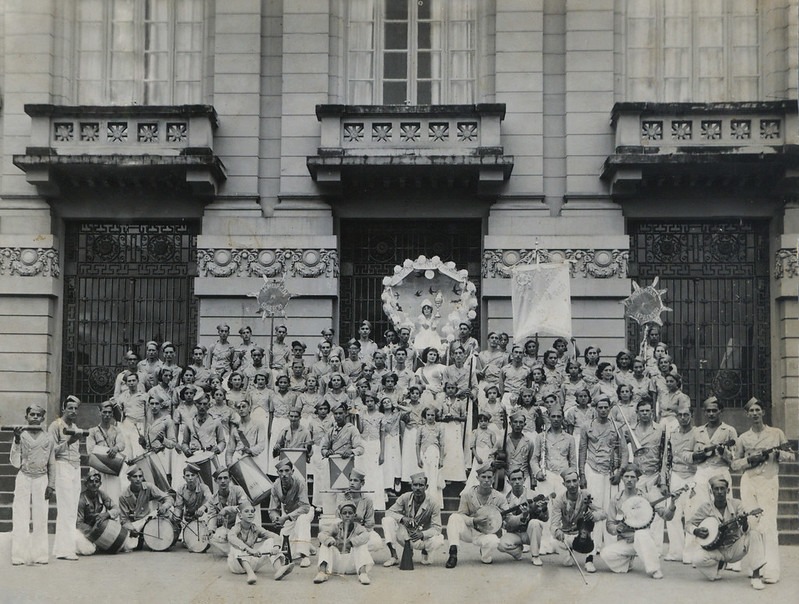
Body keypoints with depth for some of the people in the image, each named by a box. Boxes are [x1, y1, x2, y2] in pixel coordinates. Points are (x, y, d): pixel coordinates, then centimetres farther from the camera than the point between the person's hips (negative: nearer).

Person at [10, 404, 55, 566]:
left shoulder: (48, 439, 7)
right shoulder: (21, 436, 2)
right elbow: (15, 463, -3)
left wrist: (51, 485, 4)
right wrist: (17, 441, -14)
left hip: (41, 479, 1)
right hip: (23, 478, -1)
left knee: (41, 518, 1)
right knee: (20, 517, -4)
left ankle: (39, 555, 6)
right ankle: (19, 556, 0)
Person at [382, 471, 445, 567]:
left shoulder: (433, 505, -16)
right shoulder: (405, 498, -10)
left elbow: (437, 528, -20)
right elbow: (389, 512, -10)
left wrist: (422, 534, -40)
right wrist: (403, 518, -31)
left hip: (422, 539, -2)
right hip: (405, 536, 2)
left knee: (439, 540, -33)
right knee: (387, 520, -22)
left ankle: (425, 552, 5)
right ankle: (394, 556, -15)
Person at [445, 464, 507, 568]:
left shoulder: (499, 498, -6)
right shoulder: (467, 494, -7)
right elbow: (461, 515, -7)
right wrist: (474, 521, -25)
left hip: (486, 533, 0)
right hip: (468, 531, 1)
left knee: (493, 541, -36)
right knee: (454, 517, -28)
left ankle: (485, 557, 2)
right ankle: (453, 553, -27)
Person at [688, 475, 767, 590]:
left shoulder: (736, 504, -8)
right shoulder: (705, 508, -8)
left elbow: (745, 531, -15)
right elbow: (689, 524, 2)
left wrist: (744, 524, -40)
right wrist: (696, 531, -21)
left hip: (735, 548, 0)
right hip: (715, 550, 0)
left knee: (755, 534, -26)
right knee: (697, 558, -30)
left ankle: (756, 576, -21)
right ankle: (720, 563, 4)